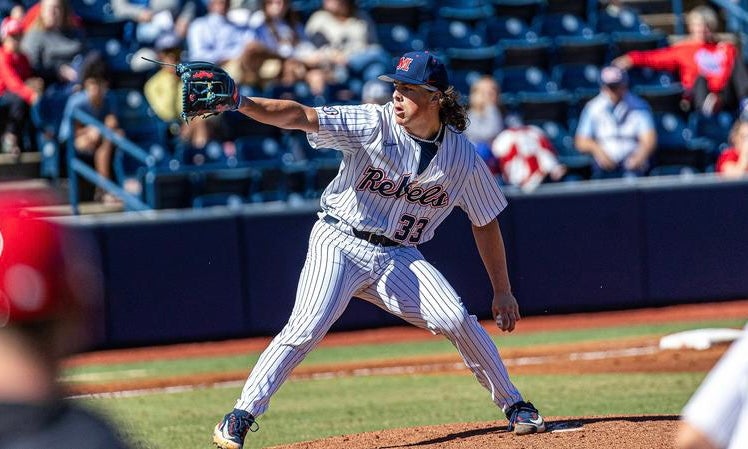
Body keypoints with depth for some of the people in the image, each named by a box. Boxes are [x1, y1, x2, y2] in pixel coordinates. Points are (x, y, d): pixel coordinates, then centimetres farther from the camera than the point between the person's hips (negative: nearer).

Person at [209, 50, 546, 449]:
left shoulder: (463, 157, -3)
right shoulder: (373, 125, -12)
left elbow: (485, 224, 9)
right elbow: (300, 117, -22)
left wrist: (502, 291, 10)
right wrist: (243, 103, -38)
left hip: (399, 258, 2)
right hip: (340, 244, -2)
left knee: (458, 321, -14)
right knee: (306, 327, -22)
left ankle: (514, 405, 7)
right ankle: (241, 416, -15)